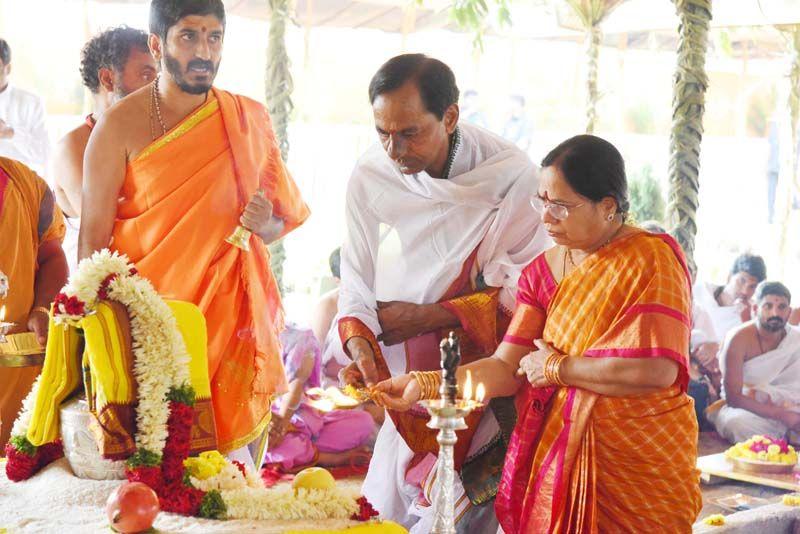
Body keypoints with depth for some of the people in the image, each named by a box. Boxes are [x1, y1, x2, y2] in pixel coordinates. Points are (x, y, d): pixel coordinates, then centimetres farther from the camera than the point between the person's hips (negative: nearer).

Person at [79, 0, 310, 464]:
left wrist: (263, 225, -8)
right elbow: (93, 240, -5)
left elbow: (282, 222, 15)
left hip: (228, 318, 3)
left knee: (229, 451, 1)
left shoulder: (249, 121, 7)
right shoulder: (121, 126, -4)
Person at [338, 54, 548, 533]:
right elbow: (356, 283, 1)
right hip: (404, 384, 4)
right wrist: (359, 344, -18)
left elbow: (523, 290, -12)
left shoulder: (509, 174, -15)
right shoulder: (370, 177, -4)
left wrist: (427, 316, -15)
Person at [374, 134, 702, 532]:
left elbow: (657, 370, -23)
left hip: (642, 468, -4)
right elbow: (506, 369, 0)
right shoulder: (542, 271, 5)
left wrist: (556, 368, -13)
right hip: (559, 461, 4)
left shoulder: (651, 259, -11)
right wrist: (424, 385, -15)